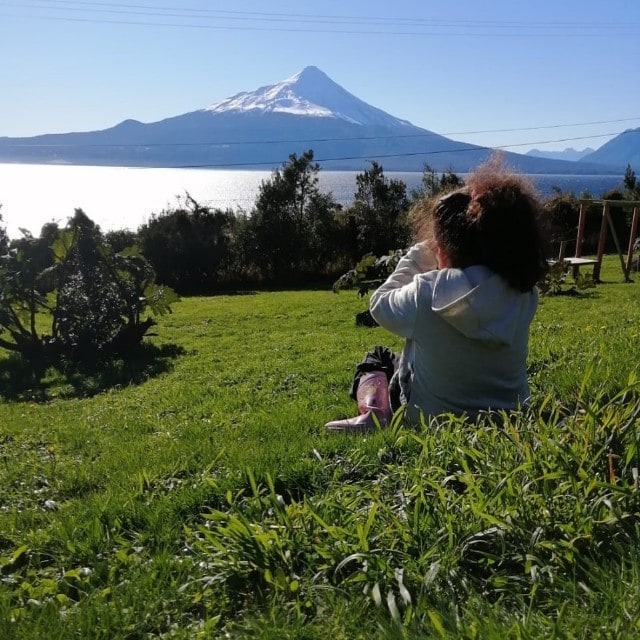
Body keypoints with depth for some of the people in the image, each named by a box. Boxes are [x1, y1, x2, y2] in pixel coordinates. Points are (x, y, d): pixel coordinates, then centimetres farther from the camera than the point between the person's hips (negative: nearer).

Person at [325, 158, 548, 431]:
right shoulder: (523, 294, -15)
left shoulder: (427, 293, -27)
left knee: (376, 359, 24)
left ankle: (373, 415, 2)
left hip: (427, 419, -4)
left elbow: (380, 304, -6)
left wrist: (417, 256, 0)